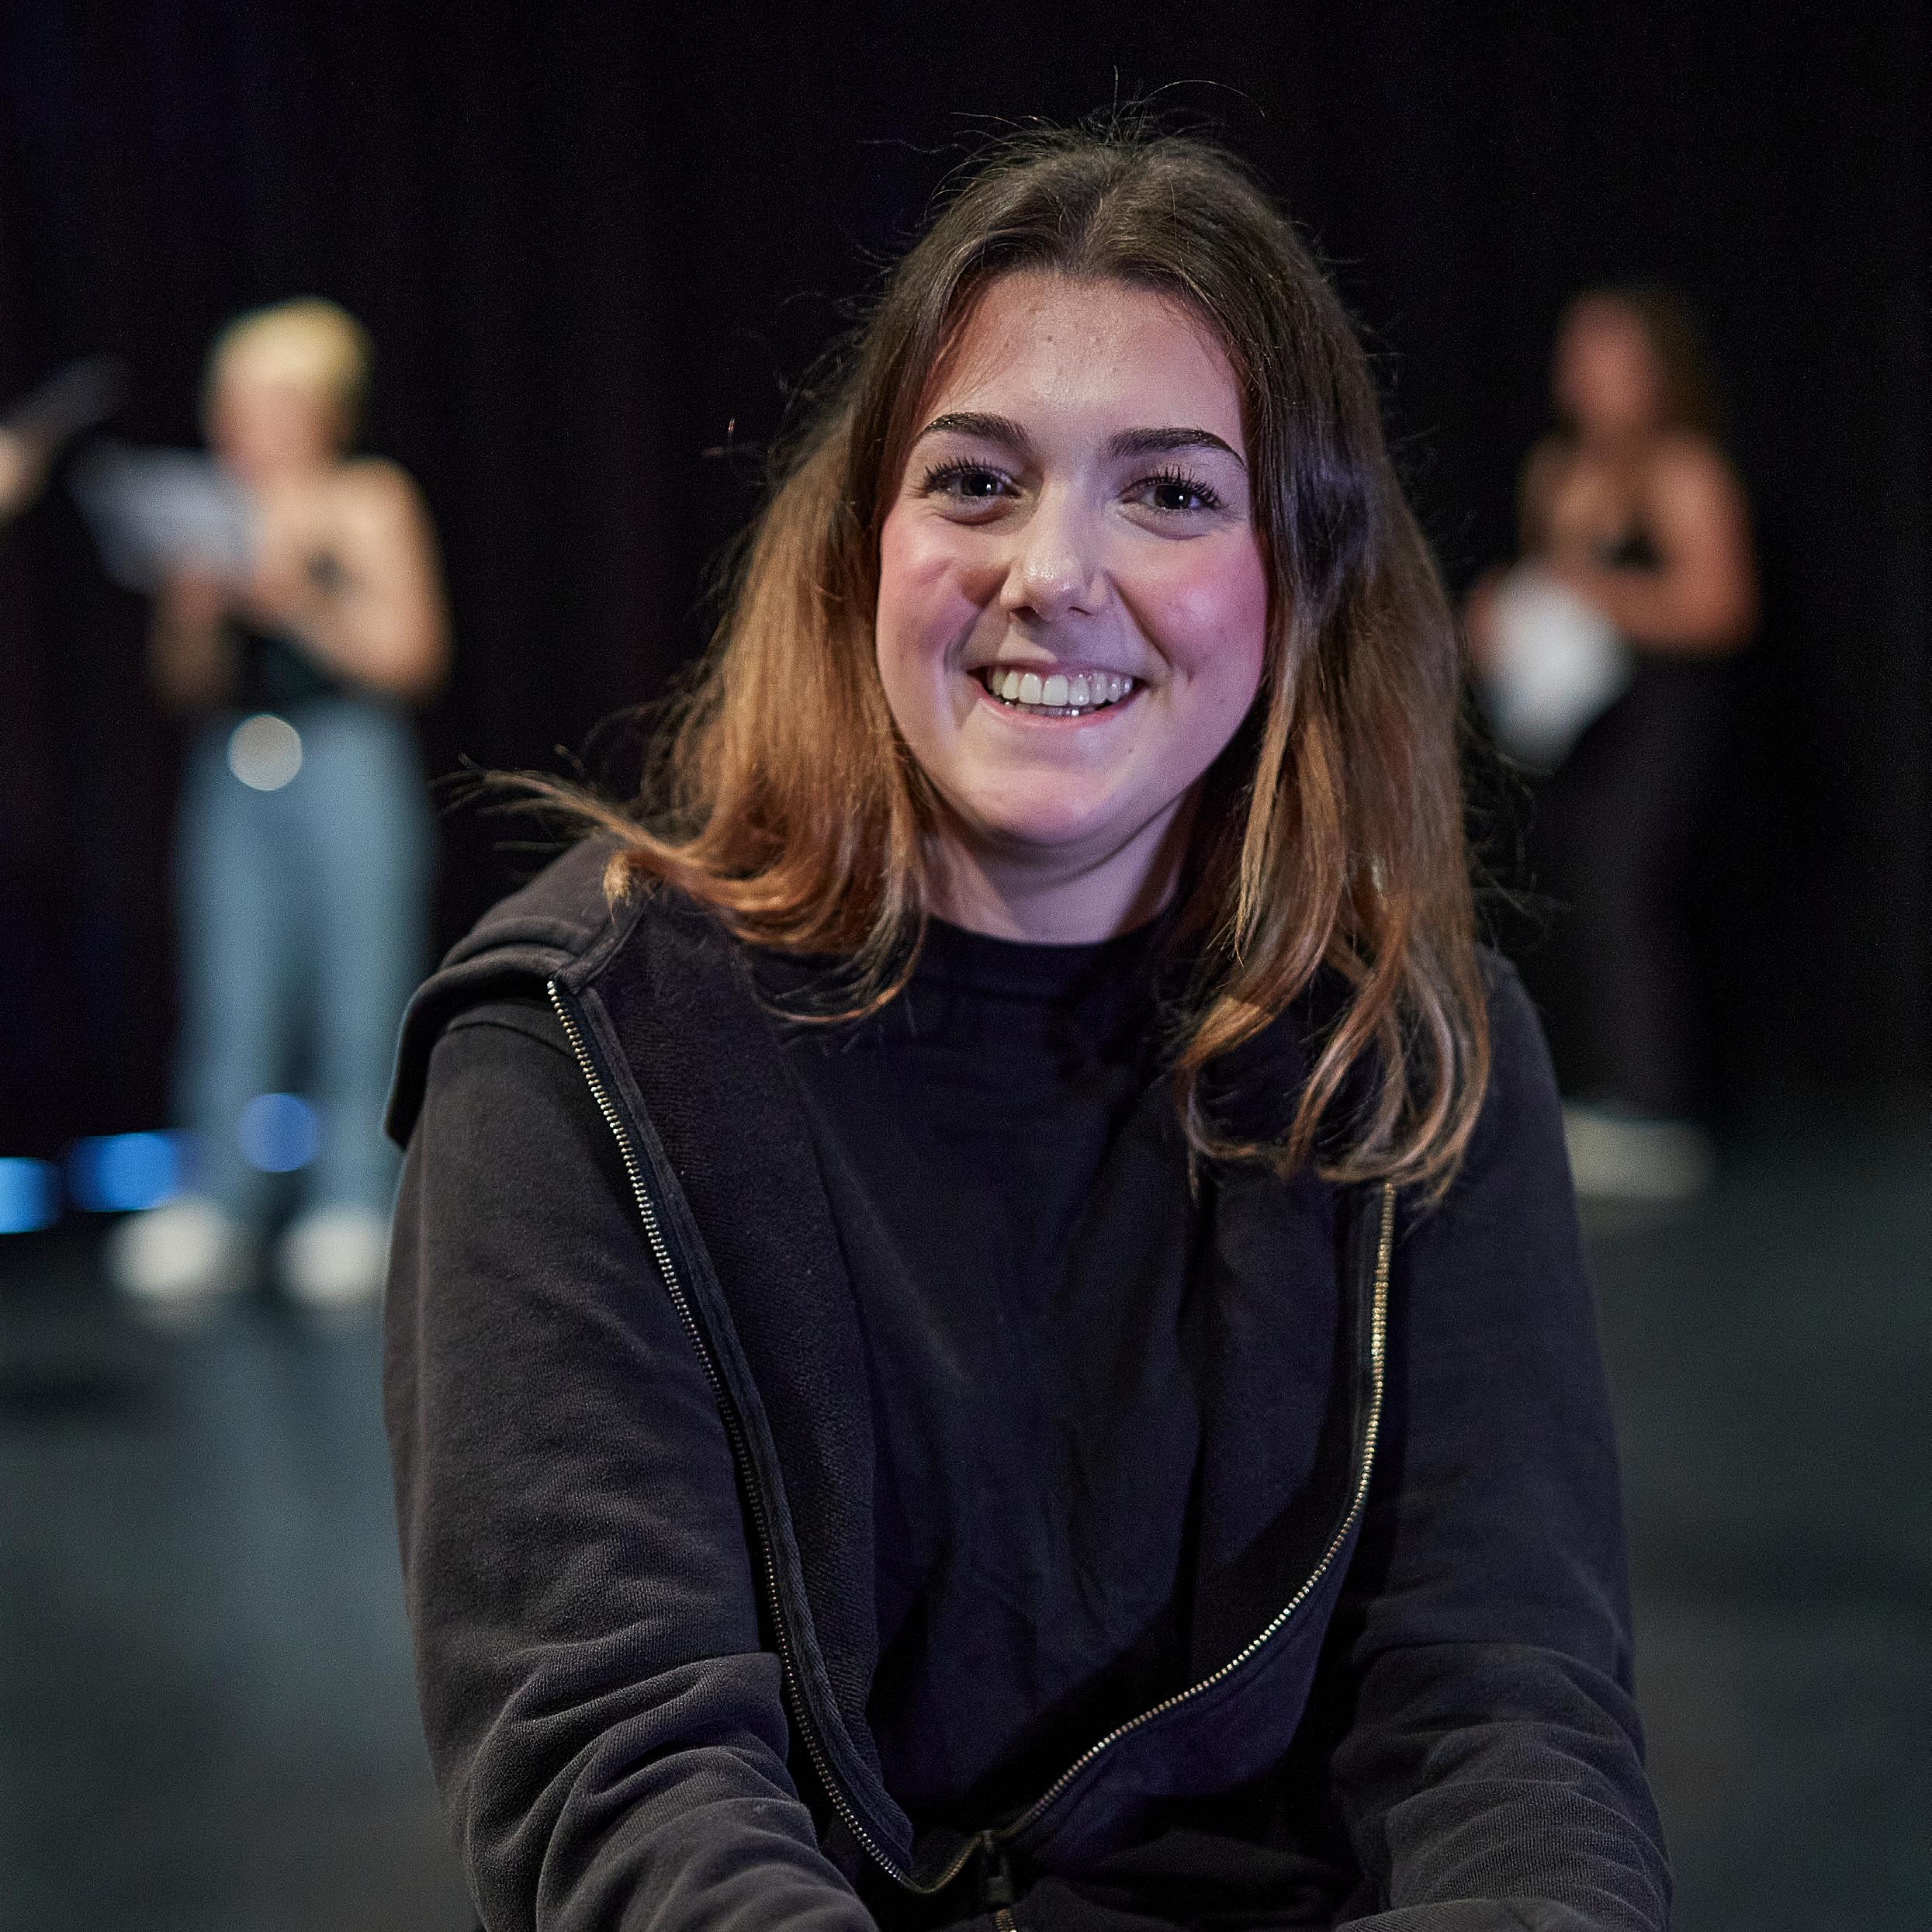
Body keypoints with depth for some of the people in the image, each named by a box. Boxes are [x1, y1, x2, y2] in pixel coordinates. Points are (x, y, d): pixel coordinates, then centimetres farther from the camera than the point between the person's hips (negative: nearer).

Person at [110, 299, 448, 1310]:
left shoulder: (369, 505, 2)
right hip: (233, 768, 3)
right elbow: (188, 687, 9)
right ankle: (218, 1208, 4)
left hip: (348, 761, -3)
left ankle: (353, 1208, 3)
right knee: (230, 993, 0)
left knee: (357, 988, -3)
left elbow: (407, 655, -5)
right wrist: (199, 608, -11)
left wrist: (299, 601, -16)